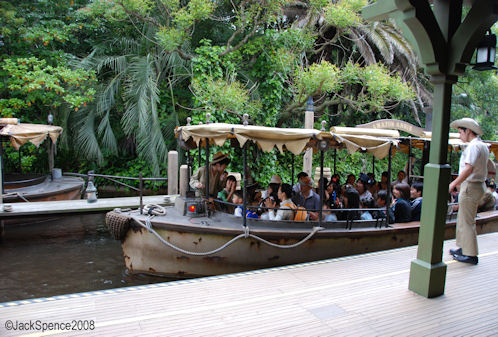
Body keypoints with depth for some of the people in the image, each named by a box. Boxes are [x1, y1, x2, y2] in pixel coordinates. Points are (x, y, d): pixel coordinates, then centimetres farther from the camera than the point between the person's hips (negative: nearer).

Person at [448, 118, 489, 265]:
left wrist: (454, 184, -28)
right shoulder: (483, 146, 14)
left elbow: (469, 168, -29)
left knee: (467, 221, -3)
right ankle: (463, 248, 29)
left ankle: (470, 255, 3)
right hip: (479, 185, 10)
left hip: (470, 186, -10)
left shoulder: (473, 146, -17)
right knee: (462, 219, 19)